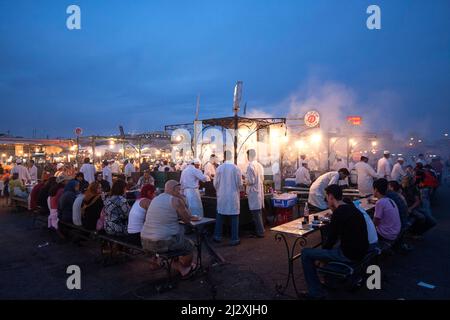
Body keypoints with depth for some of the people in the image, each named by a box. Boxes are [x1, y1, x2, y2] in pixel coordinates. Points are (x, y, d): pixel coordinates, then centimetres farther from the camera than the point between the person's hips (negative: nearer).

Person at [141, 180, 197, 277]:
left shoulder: (155, 199, 12)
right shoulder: (176, 201, -12)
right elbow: (187, 220, -2)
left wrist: (189, 217, 23)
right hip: (163, 243, -8)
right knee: (189, 245, 19)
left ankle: (178, 266, 36)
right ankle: (186, 268, 43)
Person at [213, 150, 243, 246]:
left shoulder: (219, 168, -7)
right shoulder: (236, 168, -10)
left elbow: (216, 183, 0)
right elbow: (240, 184, -4)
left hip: (222, 196, 2)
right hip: (234, 196, -2)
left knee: (220, 216, 15)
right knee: (234, 217, 6)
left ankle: (218, 236, 23)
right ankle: (234, 239, 10)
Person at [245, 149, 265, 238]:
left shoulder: (250, 166, -16)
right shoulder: (259, 165, 7)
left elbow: (251, 181, -18)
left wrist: (246, 181, 1)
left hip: (253, 192, -8)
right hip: (260, 190, 8)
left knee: (255, 212, -1)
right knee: (259, 211, 15)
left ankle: (260, 232, 4)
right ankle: (260, 230, 23)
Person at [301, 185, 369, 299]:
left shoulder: (339, 213, -18)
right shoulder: (352, 208, 9)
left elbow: (331, 239, -13)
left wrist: (323, 248, 6)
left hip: (349, 255, -9)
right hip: (360, 251, 10)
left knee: (306, 253, -6)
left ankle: (316, 292, 1)